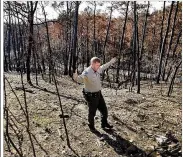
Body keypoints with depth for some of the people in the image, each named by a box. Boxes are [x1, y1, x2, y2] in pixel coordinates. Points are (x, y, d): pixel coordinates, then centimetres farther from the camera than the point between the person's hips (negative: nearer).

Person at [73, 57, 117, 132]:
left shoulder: (97, 70, -1)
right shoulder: (86, 73, -25)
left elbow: (103, 67, 20)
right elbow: (79, 79, -42)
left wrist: (111, 62, 31)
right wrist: (75, 75, -65)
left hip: (99, 94, 8)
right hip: (91, 96, -7)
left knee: (104, 110, 18)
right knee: (92, 112, 11)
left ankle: (104, 124, 40)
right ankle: (91, 126, 35)